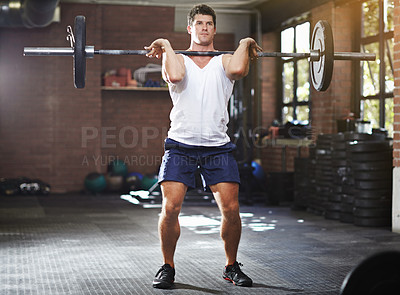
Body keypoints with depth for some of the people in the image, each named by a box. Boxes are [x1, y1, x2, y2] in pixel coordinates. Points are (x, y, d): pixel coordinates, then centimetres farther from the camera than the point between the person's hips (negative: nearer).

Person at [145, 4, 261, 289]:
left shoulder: (224, 60, 11)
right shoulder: (179, 59, 9)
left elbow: (238, 69, -15)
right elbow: (175, 76, -18)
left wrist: (245, 44, 0)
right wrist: (166, 46, -5)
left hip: (218, 145, 1)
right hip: (181, 144, -1)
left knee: (231, 208, -6)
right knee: (170, 208, -10)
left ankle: (232, 266, 15)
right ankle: (168, 267, 10)